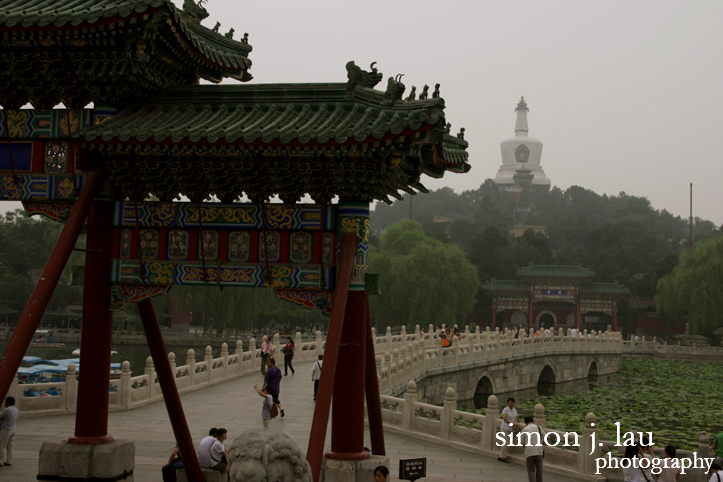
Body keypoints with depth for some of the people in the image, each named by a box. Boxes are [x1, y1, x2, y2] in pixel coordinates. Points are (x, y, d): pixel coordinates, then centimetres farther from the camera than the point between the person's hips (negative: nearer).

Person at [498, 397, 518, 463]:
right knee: (505, 442, -8)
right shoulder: (506, 409, -7)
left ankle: (501, 456, 14)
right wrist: (512, 423, -16)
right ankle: (503, 457, -1)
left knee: (504, 443, 8)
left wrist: (515, 424, -10)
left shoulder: (515, 411, 14)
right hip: (506, 428, -6)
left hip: (511, 429, 6)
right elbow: (504, 418, -15)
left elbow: (516, 419, 11)